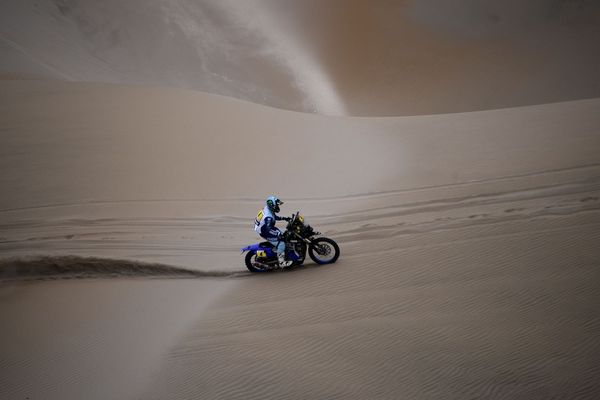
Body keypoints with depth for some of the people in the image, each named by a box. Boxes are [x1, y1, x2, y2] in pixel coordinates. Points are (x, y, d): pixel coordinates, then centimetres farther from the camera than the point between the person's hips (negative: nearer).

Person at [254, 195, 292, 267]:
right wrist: (278, 234, -42)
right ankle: (281, 262, -17)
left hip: (268, 228, 11)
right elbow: (267, 229, -38)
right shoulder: (268, 216, -32)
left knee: (283, 236, 19)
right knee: (281, 243, -19)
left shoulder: (269, 210, 0)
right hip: (265, 232, -11)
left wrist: (284, 218, 15)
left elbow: (275, 217, 21)